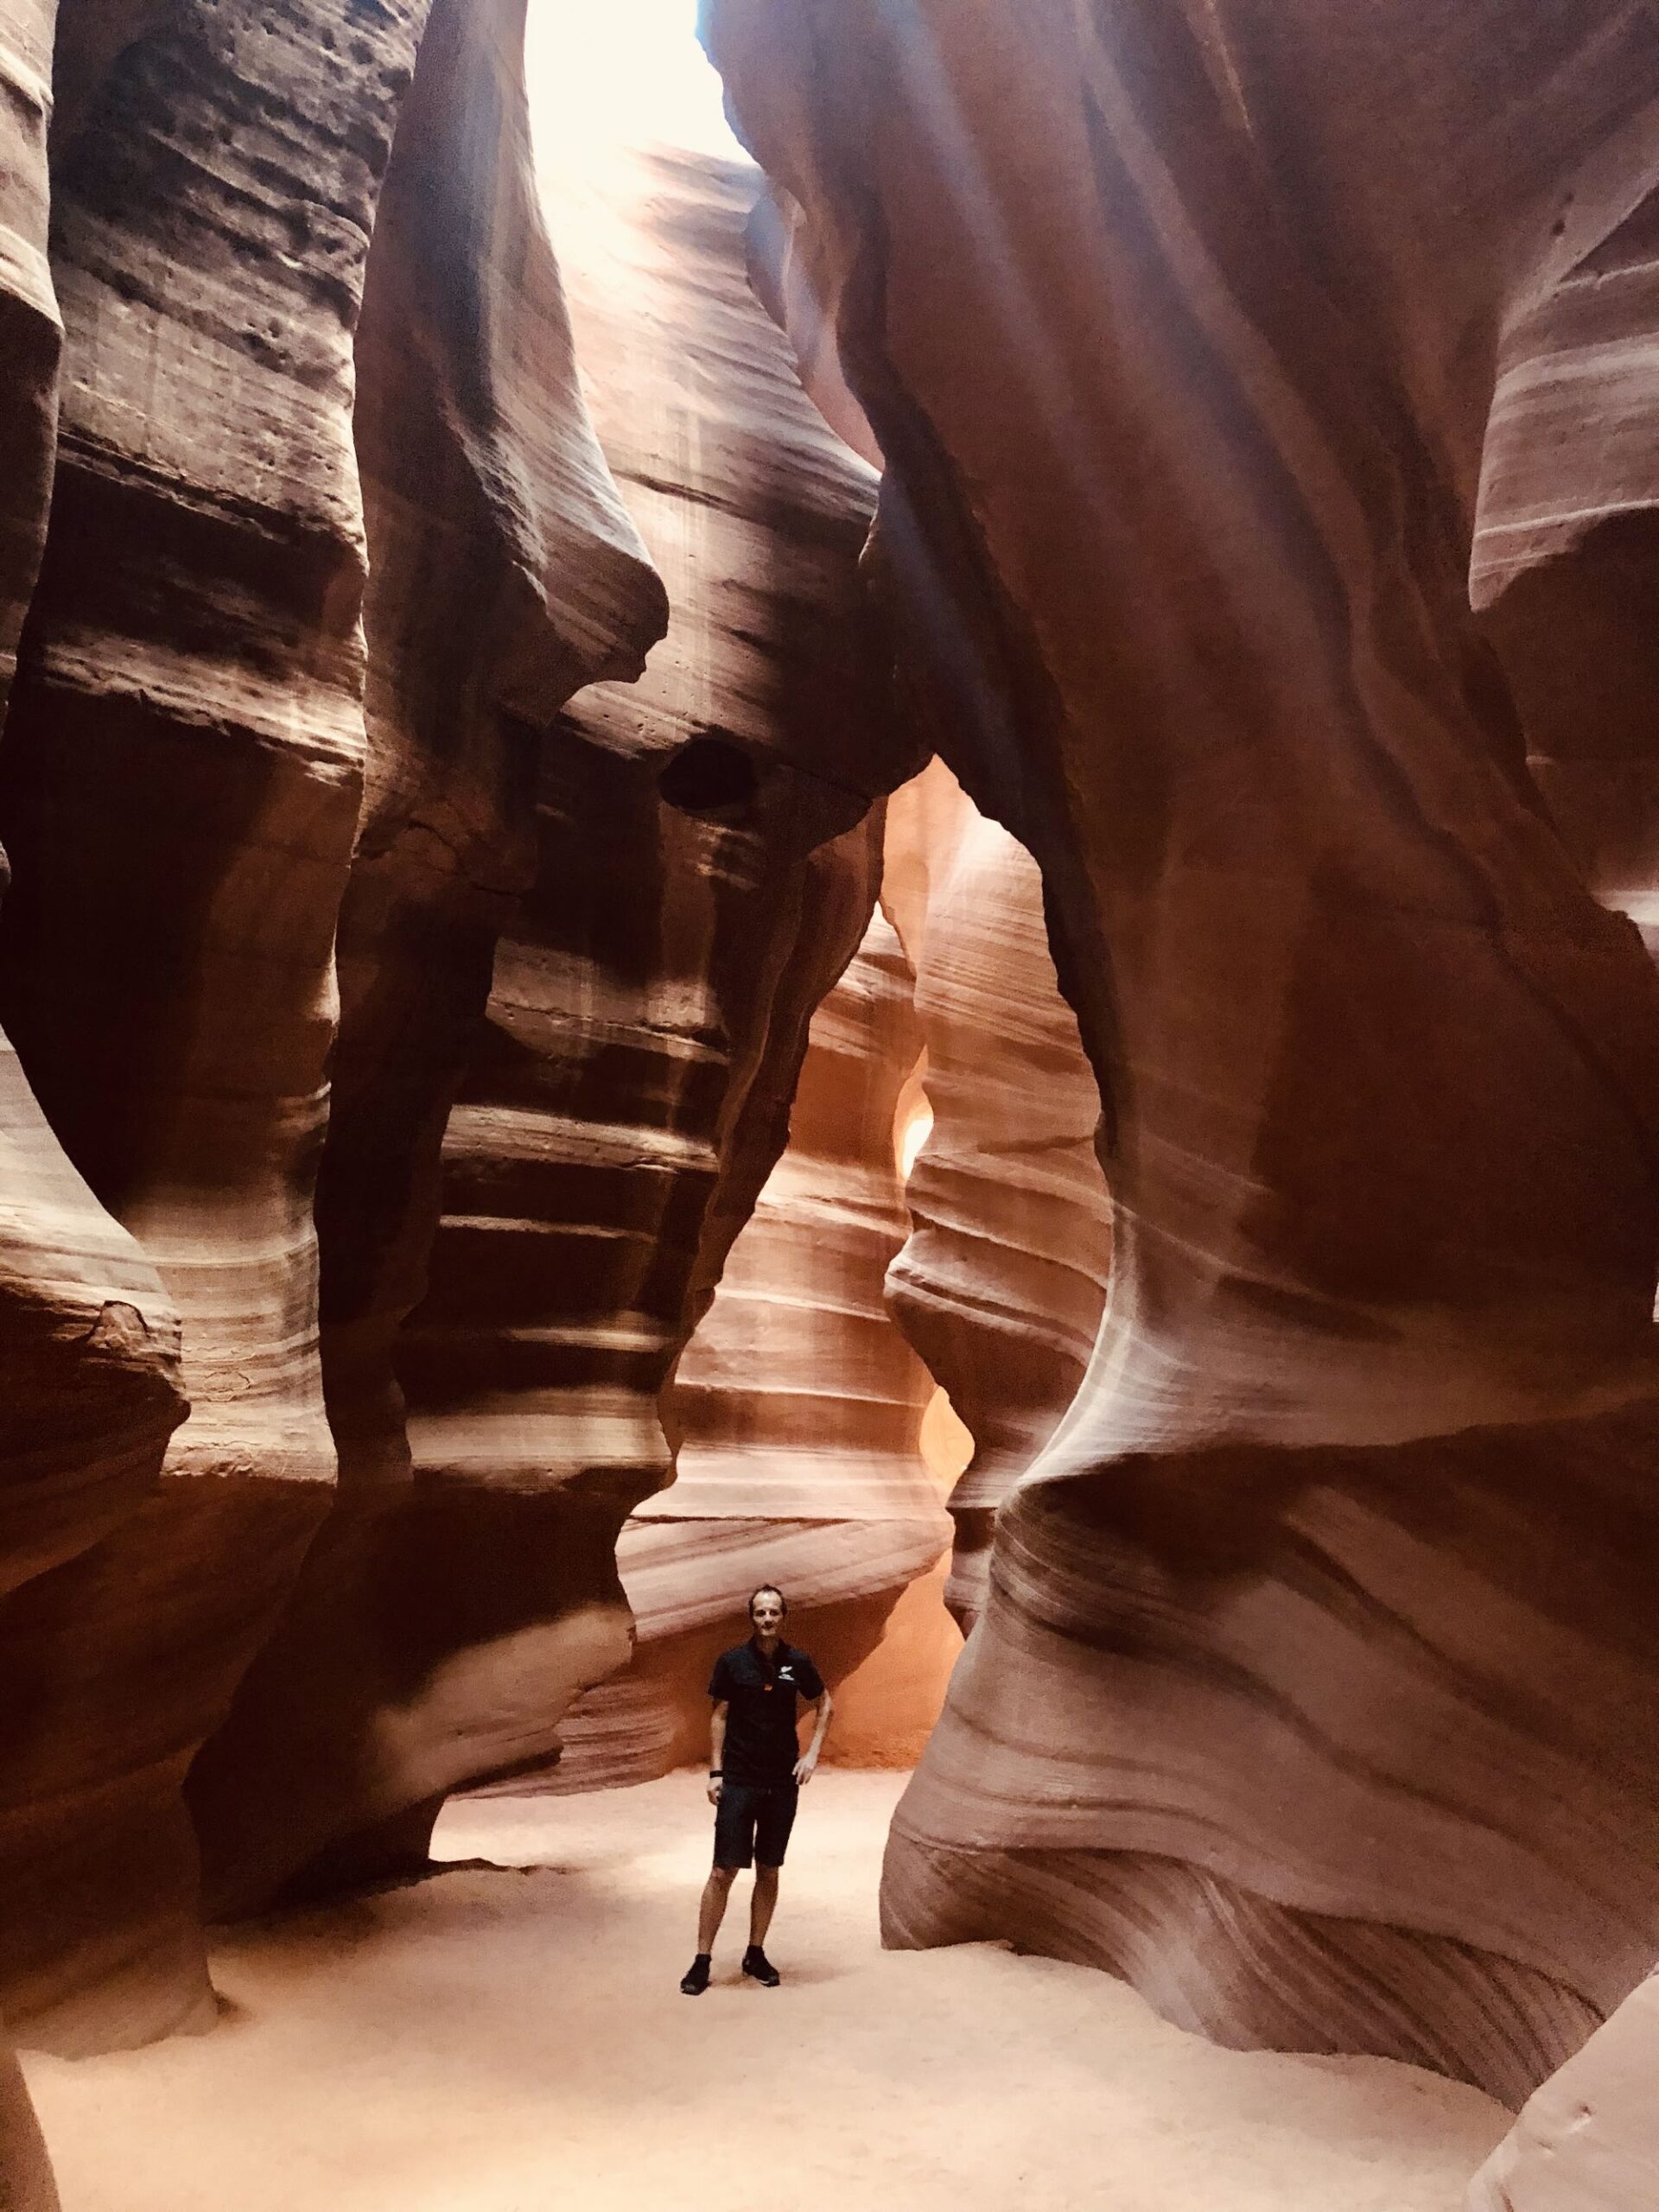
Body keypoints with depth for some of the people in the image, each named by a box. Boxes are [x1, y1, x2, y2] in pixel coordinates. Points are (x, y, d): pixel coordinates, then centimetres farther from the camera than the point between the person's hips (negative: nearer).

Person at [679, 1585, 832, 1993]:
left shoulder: (797, 1663, 0)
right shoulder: (732, 1662, -5)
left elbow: (824, 1705, 13)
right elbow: (719, 1717, 0)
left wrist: (812, 1753, 3)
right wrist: (715, 1772, -4)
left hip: (783, 1783, 2)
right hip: (738, 1782, -2)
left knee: (769, 1872, 10)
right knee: (723, 1871, -4)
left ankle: (756, 1955, 24)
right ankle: (702, 1960, 6)